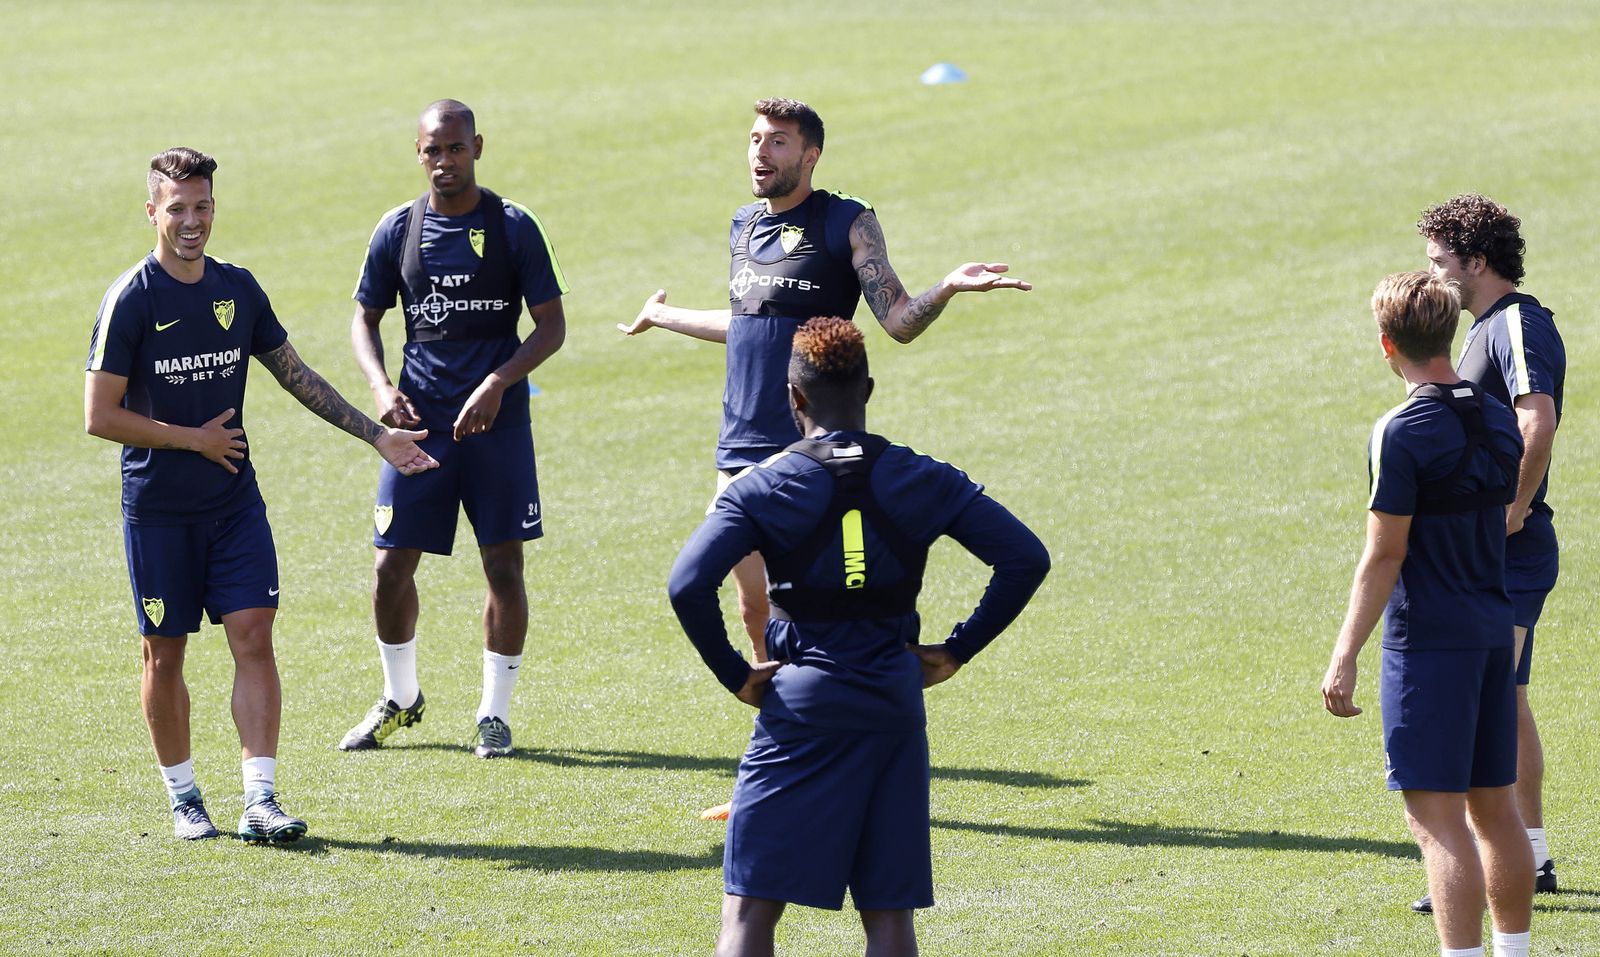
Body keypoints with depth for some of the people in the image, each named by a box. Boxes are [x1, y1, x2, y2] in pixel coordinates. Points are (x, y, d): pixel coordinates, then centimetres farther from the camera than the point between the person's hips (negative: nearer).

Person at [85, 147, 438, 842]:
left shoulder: (238, 289, 5)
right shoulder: (130, 300, -11)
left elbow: (297, 376, 16)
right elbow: (100, 416, -13)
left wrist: (377, 436, 15)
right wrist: (195, 439, -9)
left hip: (235, 501, 4)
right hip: (158, 510, -3)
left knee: (254, 637, -8)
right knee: (165, 654, 4)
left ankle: (260, 801, -10)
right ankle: (183, 798, 19)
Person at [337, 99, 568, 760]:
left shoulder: (513, 227, -2)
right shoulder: (398, 229, 4)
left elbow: (551, 325, -2)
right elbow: (364, 318, 12)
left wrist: (498, 382, -17)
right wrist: (380, 387, -6)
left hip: (498, 422, -2)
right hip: (419, 422, 2)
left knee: (505, 566, -2)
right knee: (392, 566, 1)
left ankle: (494, 713, 11)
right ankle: (400, 699, 23)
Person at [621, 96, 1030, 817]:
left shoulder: (847, 224, -3)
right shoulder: (743, 226, 15)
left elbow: (899, 322, -6)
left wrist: (948, 288, -25)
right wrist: (665, 317, 45)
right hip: (741, 452, 6)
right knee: (757, 611, 7)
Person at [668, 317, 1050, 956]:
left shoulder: (762, 488, -4)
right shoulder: (921, 481, 2)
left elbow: (688, 586, -17)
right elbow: (1026, 560, -2)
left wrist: (735, 675, -5)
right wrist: (956, 651, 4)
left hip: (800, 707, -3)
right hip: (895, 705, 3)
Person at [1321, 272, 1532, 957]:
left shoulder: (1403, 432, -14)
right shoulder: (1497, 420, 8)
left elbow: (1384, 555, -15)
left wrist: (1345, 657, -12)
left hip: (1429, 642, -8)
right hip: (1494, 631, 8)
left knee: (1438, 816, -9)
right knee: (1494, 808, 15)